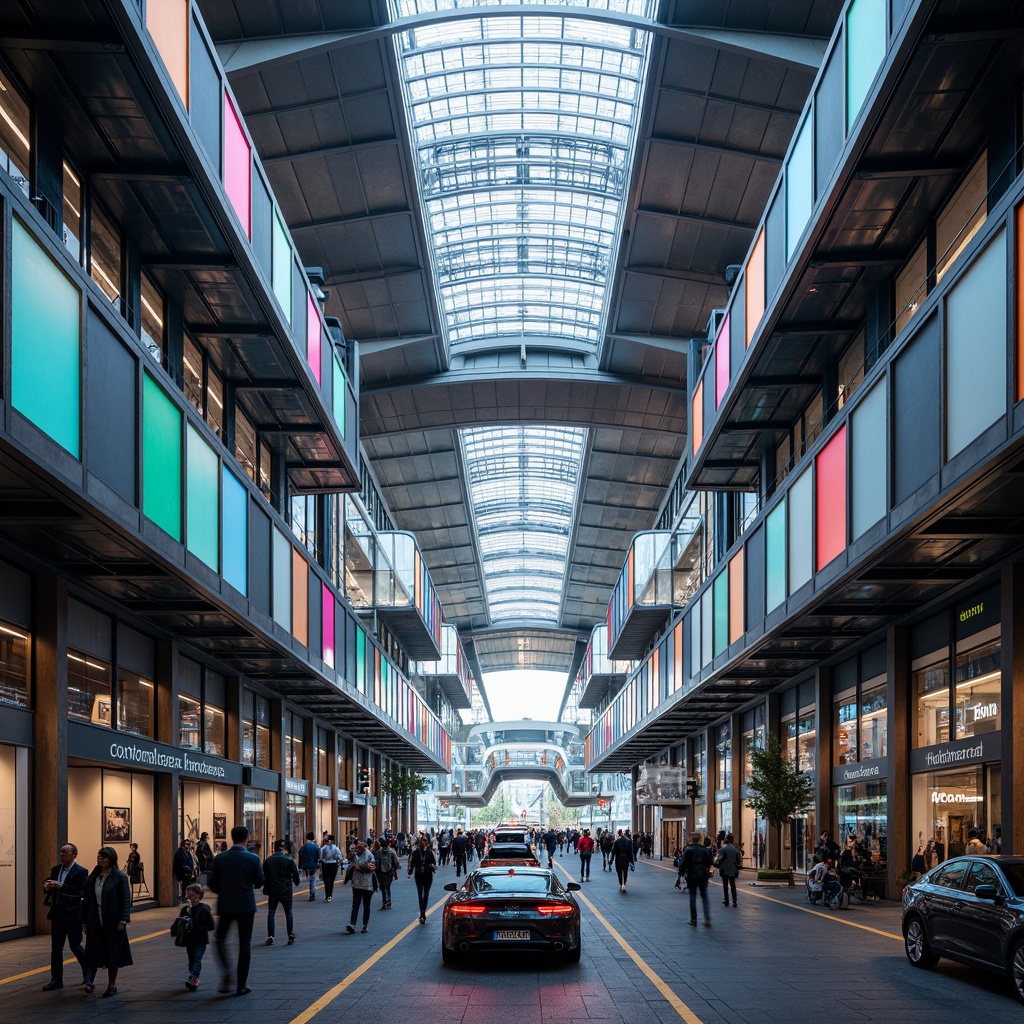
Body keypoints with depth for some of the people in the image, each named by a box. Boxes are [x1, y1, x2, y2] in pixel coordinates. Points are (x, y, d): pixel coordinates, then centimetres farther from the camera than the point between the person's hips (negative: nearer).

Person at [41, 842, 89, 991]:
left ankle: (88, 974, 24)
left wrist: (61, 886, -26)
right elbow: (50, 889, 15)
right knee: (56, 948, 5)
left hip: (73, 915, -6)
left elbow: (81, 892, -20)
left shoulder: (81, 872, -9)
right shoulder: (55, 870, 10)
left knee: (75, 946, 3)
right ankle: (56, 980, 11)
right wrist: (47, 887, -10)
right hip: (57, 914, 6)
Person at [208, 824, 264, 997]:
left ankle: (226, 972, -5)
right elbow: (259, 882, -2)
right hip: (246, 906, -1)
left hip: (225, 905, 1)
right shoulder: (253, 859, -10)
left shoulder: (220, 858, -5)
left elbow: (213, 883, 0)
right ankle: (241, 986, 7)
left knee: (220, 939, 18)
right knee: (245, 944, 6)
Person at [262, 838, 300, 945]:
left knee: (271, 913, 6)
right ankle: (291, 936, 6)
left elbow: (264, 877, 1)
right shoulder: (289, 860, -5)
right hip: (286, 891, -1)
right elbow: (295, 874, -1)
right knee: (288, 913, 10)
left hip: (273, 891, 1)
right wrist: (296, 883, 19)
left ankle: (270, 937, -2)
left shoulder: (268, 861, -1)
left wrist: (266, 889, 11)